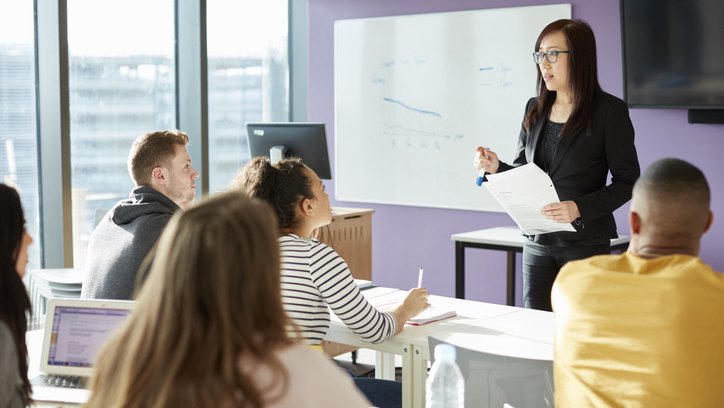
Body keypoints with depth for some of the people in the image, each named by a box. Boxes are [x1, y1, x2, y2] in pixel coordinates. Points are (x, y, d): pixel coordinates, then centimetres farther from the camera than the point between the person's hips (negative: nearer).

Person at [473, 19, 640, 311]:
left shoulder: (609, 111, -7)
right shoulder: (535, 109, 9)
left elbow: (627, 182, -8)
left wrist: (579, 208, -21)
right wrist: (496, 167, -5)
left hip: (586, 240, -5)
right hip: (538, 242, 5)